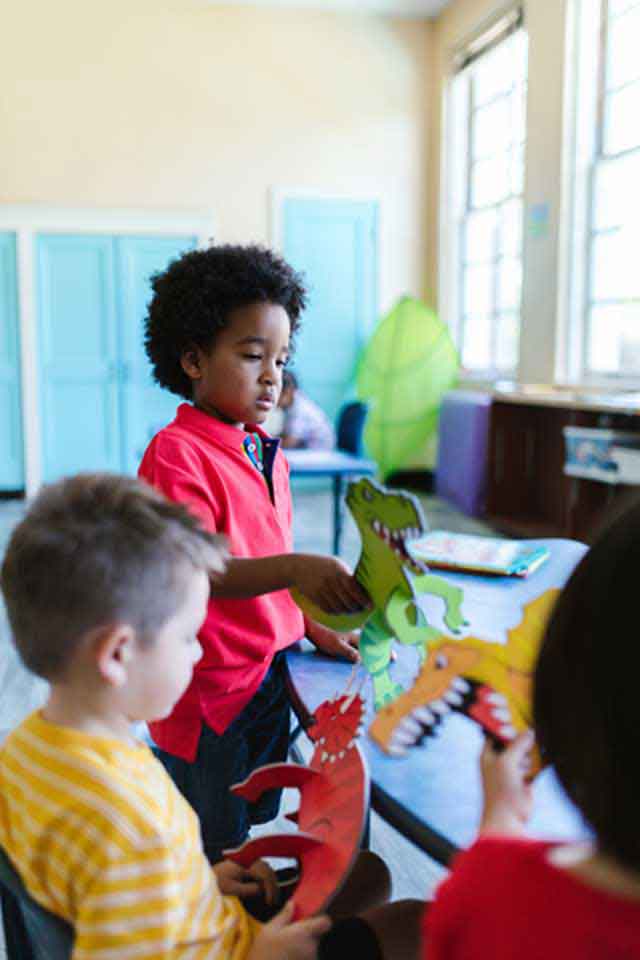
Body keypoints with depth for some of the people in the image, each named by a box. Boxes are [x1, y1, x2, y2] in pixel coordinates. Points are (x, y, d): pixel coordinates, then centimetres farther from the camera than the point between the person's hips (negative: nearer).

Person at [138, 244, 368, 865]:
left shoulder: (266, 453, 9)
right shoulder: (176, 454, -18)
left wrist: (314, 629, 6)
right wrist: (294, 570, -42)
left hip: (270, 679, 8)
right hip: (209, 697, -8)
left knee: (254, 836, 23)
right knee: (213, 865, 10)